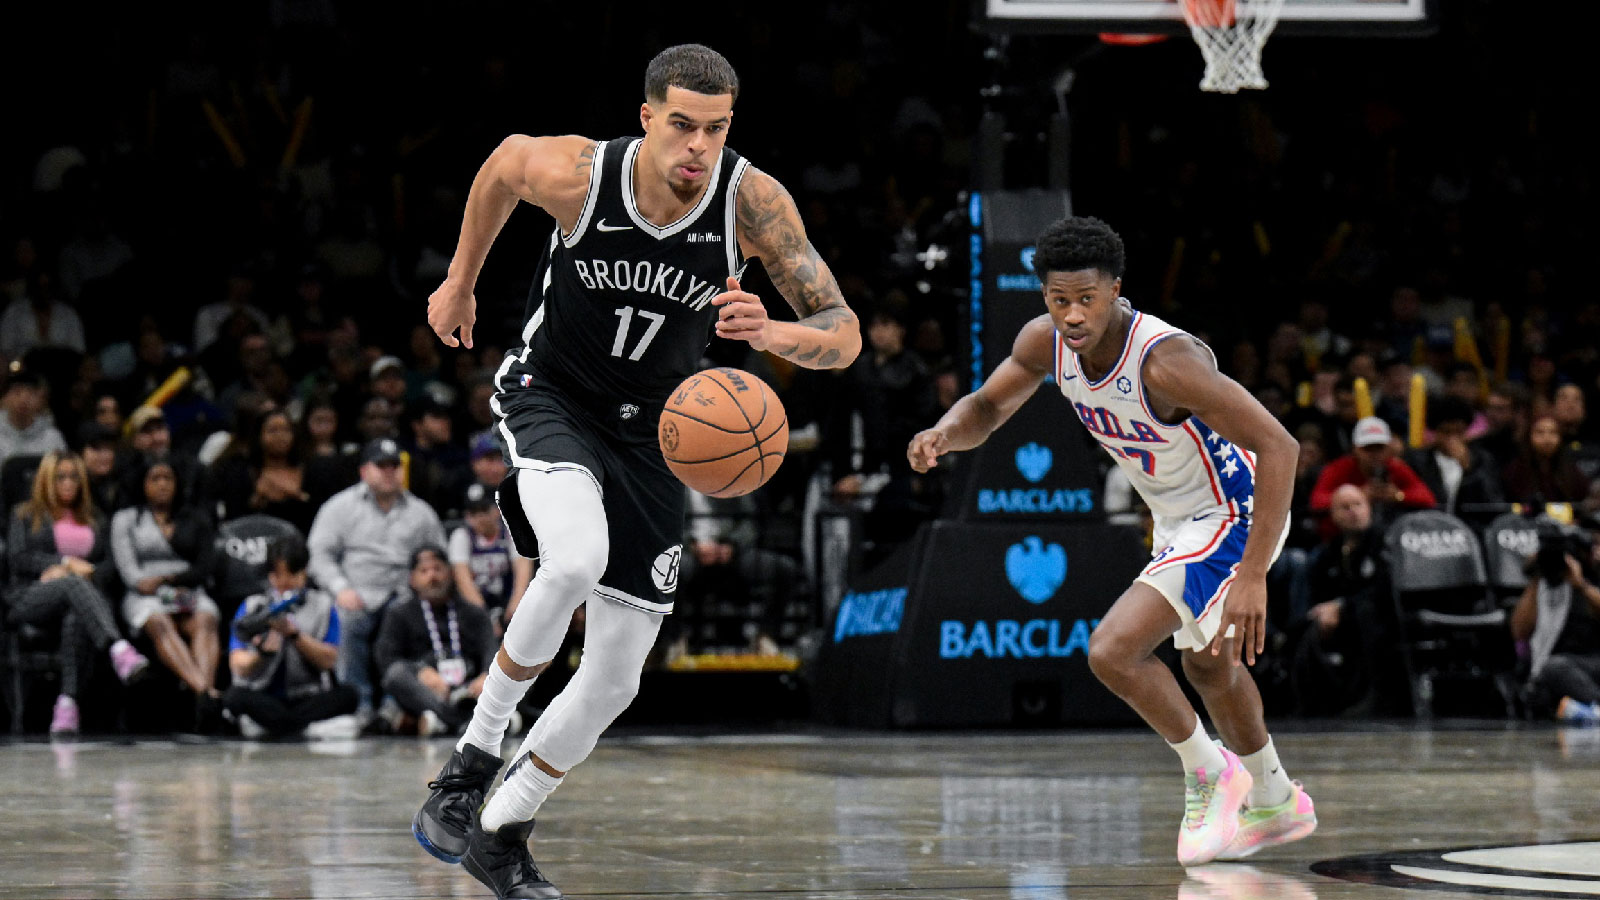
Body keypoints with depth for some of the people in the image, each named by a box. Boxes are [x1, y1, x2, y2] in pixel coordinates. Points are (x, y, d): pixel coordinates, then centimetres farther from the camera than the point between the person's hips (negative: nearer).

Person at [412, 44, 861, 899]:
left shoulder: (752, 201, -21)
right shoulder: (576, 172, -23)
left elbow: (843, 334, -19)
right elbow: (505, 161, 3)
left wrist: (771, 333, -40)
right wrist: (459, 281, 13)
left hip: (649, 430, 3)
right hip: (550, 395, -3)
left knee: (615, 680, 2)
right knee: (576, 559, -36)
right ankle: (473, 758, -19)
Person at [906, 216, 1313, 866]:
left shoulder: (1166, 361, -35)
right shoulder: (1046, 343, -13)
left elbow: (1278, 447, -34)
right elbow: (987, 406, 4)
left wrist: (1253, 575, -37)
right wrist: (945, 433, -22)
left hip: (1233, 518, -9)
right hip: (1176, 518, 9)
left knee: (1112, 650, -18)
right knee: (1205, 664, 26)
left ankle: (1208, 774, 6)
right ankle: (1274, 804, 47)